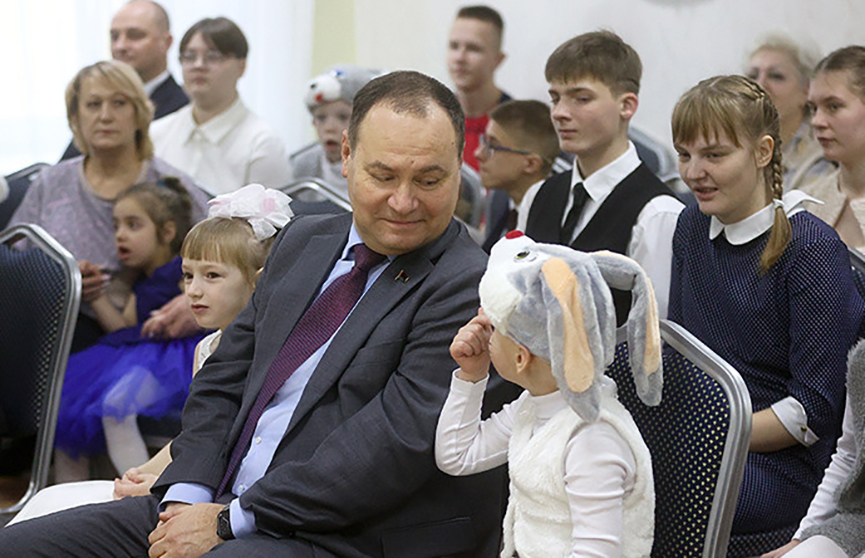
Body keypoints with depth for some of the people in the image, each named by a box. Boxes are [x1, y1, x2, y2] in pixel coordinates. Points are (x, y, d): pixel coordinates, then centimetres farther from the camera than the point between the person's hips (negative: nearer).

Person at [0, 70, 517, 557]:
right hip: (214, 506, 7)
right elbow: (224, 378, 15)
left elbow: (399, 439, -18)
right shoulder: (303, 241, 14)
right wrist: (186, 497, -3)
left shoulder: (472, 290, -10)